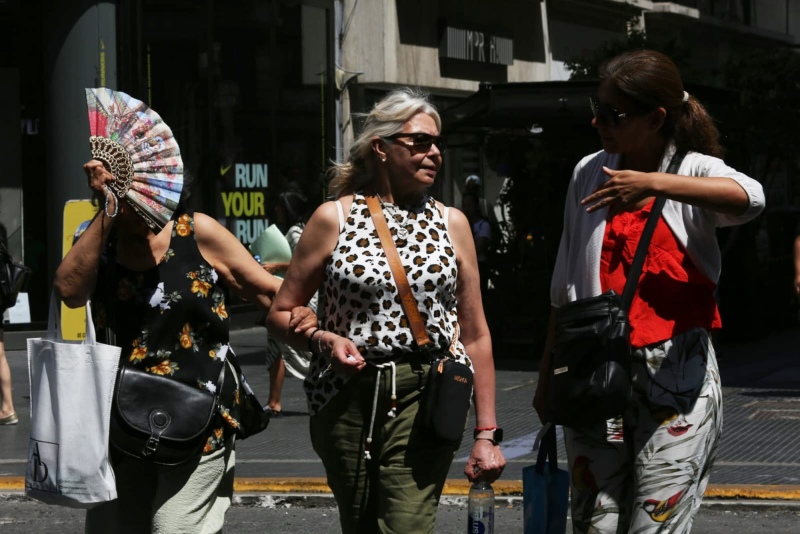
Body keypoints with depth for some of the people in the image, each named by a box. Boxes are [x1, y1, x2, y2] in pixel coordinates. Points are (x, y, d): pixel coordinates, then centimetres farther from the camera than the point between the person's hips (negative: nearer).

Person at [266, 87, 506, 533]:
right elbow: (280, 314, 8)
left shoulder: (451, 223, 11)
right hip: (346, 398, 0)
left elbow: (476, 336, 11)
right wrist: (323, 340, -13)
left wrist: (487, 432, 7)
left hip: (424, 399, 0)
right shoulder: (334, 218, 5)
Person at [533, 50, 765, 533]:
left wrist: (654, 184, -34)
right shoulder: (589, 174, 12)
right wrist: (548, 375, 17)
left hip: (676, 374, -3)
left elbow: (749, 198, -25)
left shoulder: (693, 170, 0)